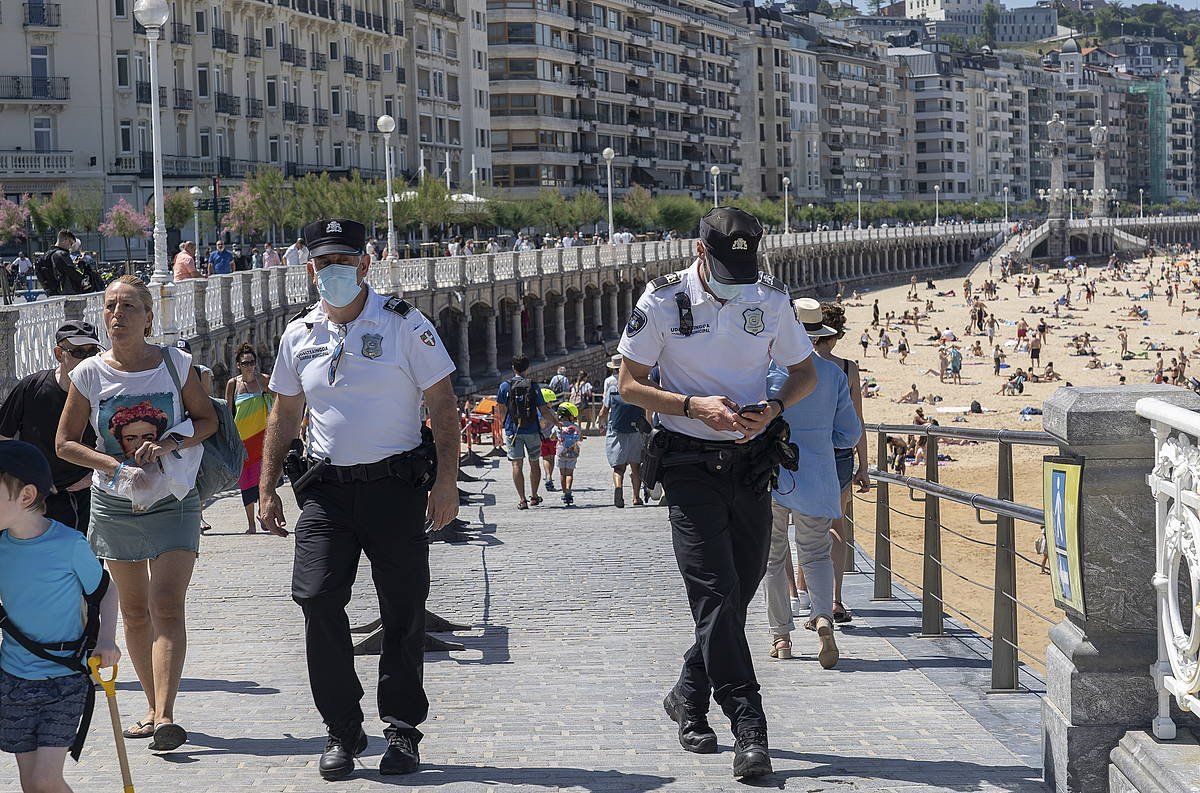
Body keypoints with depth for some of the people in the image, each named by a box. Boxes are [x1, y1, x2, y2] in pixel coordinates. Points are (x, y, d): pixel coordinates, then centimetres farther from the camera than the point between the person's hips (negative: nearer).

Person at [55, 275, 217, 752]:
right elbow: (65, 443, 2)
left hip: (173, 502, -2)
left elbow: (207, 419, 5)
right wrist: (118, 468, -13)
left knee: (166, 606, -15)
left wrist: (168, 446, -14)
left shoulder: (175, 363, -4)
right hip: (116, 505, 2)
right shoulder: (90, 374, -3)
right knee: (134, 613, 9)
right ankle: (154, 708, 22)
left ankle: (165, 718, -22)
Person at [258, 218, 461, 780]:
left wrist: (446, 481, -11)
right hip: (327, 489, 3)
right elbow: (284, 417, 18)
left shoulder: (404, 325, -1)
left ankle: (402, 729, 14)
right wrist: (267, 490, 12)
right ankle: (342, 732, 3)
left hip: (396, 485, -3)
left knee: (403, 610, 0)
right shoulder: (299, 336, 11)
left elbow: (443, 407, -2)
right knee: (317, 599, -9)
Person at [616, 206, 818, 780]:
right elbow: (629, 385, -3)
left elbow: (805, 373, 14)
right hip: (691, 465, -4)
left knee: (737, 593, 9)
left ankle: (688, 697, 31)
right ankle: (749, 729, -15)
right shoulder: (664, 301, -7)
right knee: (716, 593, -12)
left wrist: (773, 407, -8)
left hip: (751, 464, 4)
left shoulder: (771, 298, 3)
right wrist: (694, 406, -18)